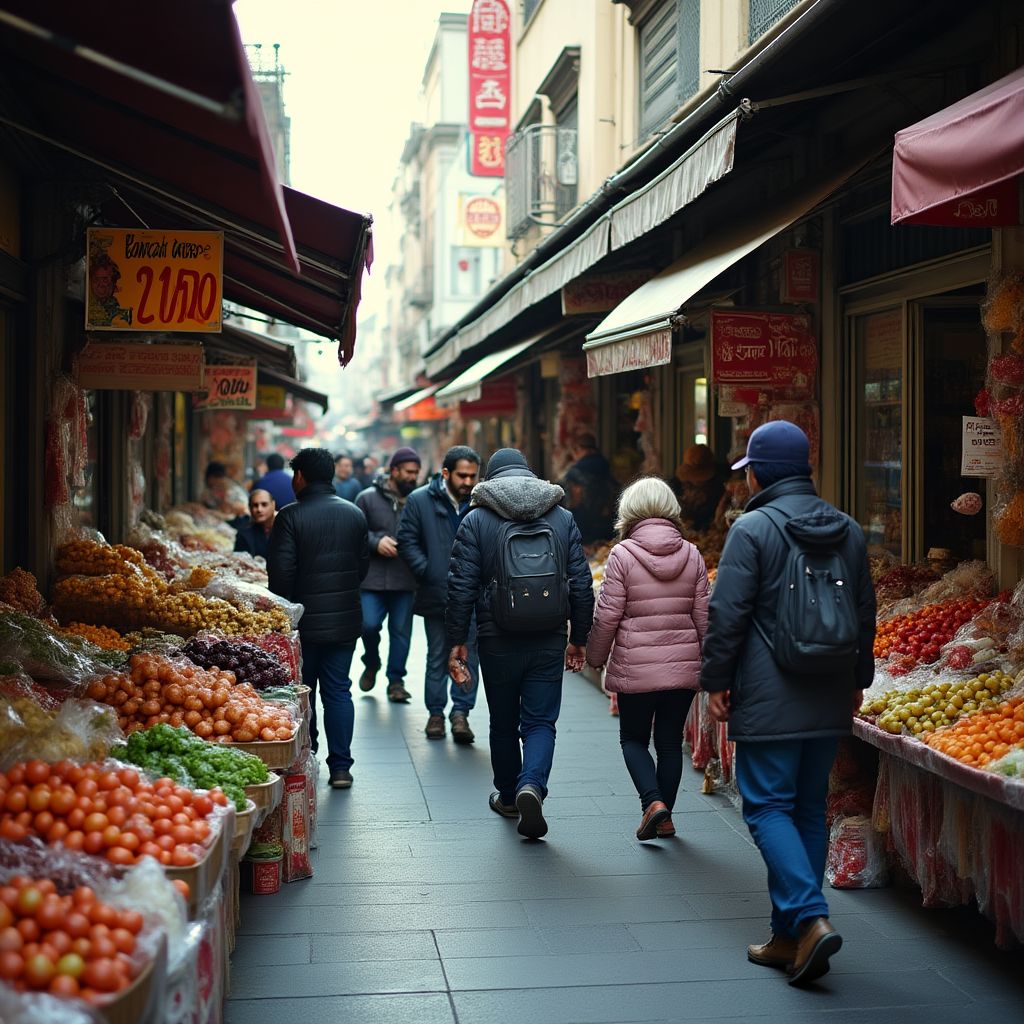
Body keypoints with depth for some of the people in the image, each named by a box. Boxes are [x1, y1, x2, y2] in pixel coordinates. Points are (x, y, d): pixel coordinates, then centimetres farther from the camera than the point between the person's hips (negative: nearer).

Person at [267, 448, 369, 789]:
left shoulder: (290, 517, -12)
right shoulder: (355, 514, 3)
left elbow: (280, 571, -13)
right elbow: (364, 564, 9)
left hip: (304, 619, -3)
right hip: (345, 618, 4)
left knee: (302, 693, 10)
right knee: (338, 691, 8)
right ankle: (340, 767, 6)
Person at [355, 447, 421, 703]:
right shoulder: (368, 498, 2)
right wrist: (375, 542, -12)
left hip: (406, 580, 2)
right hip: (373, 578, -1)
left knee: (401, 631, 5)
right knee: (369, 624, -8)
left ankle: (396, 681, 17)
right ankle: (371, 664, 23)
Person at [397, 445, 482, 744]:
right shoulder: (420, 500, -1)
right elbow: (407, 540, 0)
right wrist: (426, 571, -9)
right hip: (436, 593, 0)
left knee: (468, 653, -2)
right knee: (437, 657, 9)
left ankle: (461, 712, 2)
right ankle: (435, 713, 17)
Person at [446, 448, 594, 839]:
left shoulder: (475, 520, -3)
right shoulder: (563, 518, 5)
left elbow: (461, 587, -6)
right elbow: (582, 584, 5)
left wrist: (457, 640, 1)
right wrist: (579, 639, 12)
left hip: (498, 641, -1)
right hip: (549, 641, 1)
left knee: (503, 723, 15)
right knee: (540, 722, 5)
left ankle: (508, 796, 29)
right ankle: (531, 785, -19)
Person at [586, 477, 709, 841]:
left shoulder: (622, 555, -9)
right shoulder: (692, 555, 1)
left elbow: (607, 615, -8)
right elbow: (703, 614, 5)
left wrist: (595, 656, 7)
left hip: (635, 668, -3)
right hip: (683, 665, 3)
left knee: (633, 739, 13)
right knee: (670, 742, 14)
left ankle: (653, 802, -7)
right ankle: (665, 818, 18)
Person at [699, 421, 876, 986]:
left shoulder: (752, 528, -10)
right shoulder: (849, 531, 10)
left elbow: (727, 614, -12)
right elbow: (865, 615, 16)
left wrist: (716, 681, -3)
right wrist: (858, 680, 25)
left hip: (769, 701, -6)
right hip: (831, 701, 6)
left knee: (768, 807, 0)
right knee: (809, 809, 12)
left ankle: (811, 919, -16)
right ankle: (790, 937, 17)